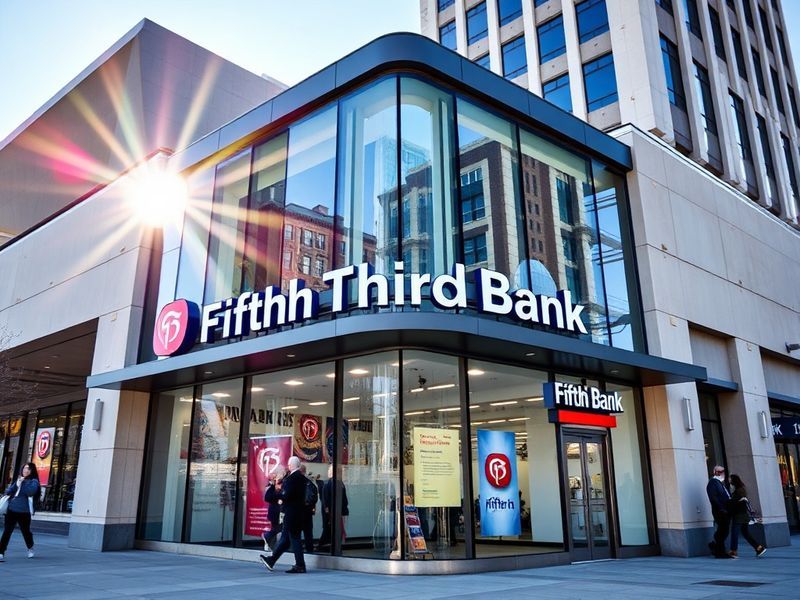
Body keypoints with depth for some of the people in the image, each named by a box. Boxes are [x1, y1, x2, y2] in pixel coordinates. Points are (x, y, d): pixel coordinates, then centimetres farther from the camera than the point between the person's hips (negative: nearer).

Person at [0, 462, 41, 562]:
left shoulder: (33, 481, -2)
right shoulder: (18, 479, 14)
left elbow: (31, 491, -21)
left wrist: (22, 483, -14)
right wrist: (16, 484, -8)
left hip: (24, 511, -4)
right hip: (11, 510, 4)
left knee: (25, 531, 11)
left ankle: (30, 548, 35)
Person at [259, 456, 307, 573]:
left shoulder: (292, 478, -19)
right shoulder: (301, 477, 9)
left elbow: (286, 495, -23)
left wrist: (280, 494, -3)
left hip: (292, 513, -9)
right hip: (299, 511, 9)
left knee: (294, 538, -1)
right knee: (285, 538, 17)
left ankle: (300, 566, 4)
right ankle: (271, 560, 29)